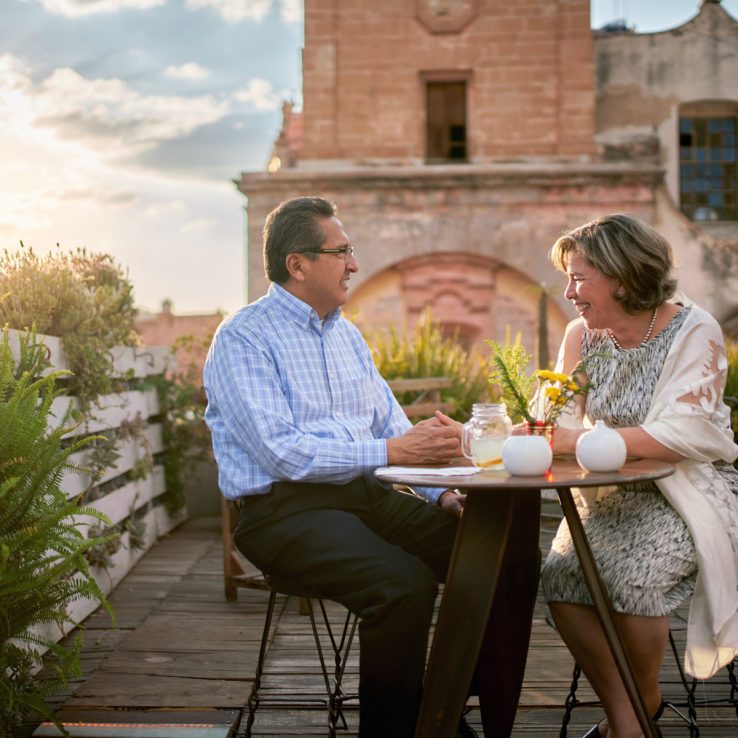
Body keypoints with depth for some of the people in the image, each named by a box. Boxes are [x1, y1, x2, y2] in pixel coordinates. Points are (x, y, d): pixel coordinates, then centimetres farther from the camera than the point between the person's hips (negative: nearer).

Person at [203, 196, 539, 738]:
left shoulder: (347, 335, 18)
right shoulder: (242, 340, -7)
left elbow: (395, 427, 17)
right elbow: (281, 453, -19)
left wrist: (443, 493, -1)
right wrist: (390, 451, -23)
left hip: (369, 495, 7)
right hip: (287, 510, -7)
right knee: (405, 583, -33)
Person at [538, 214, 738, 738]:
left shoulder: (693, 331, -12)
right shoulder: (582, 335, 5)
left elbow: (685, 434, -23)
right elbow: (561, 425, 2)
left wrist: (580, 440, -29)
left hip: (690, 487, -5)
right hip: (611, 493, 5)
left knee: (632, 573, -28)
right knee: (561, 574, -20)